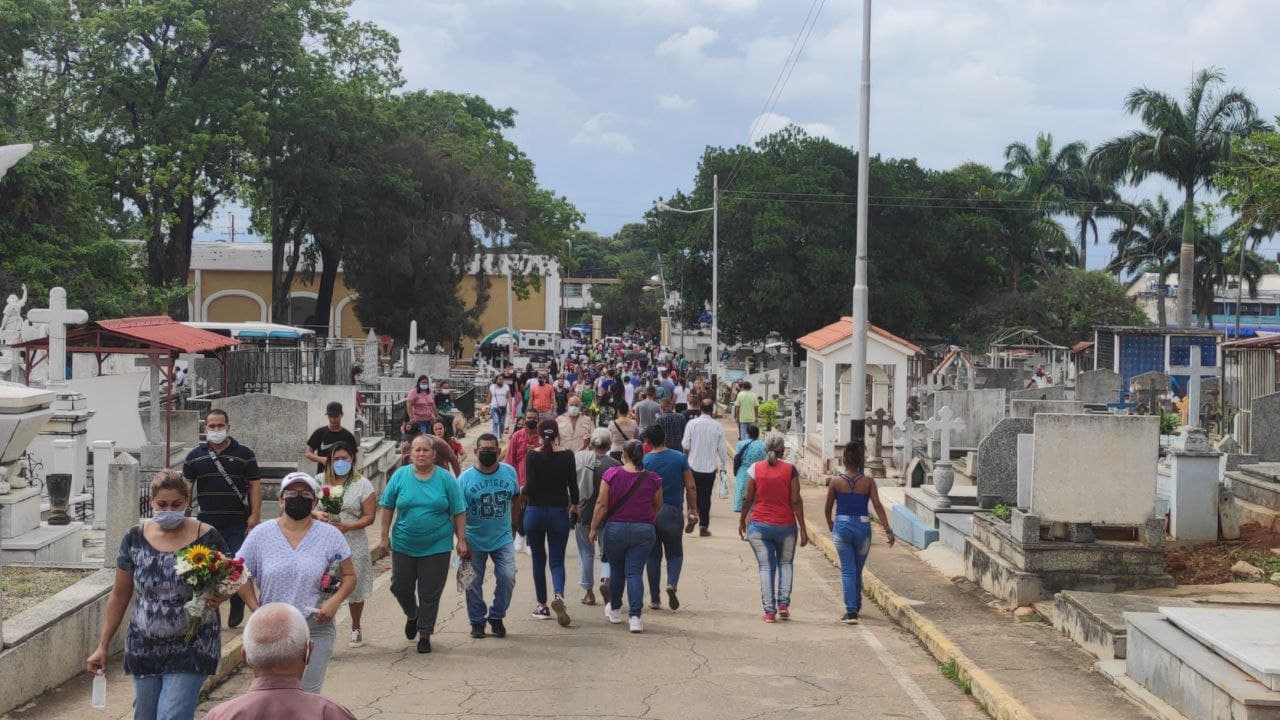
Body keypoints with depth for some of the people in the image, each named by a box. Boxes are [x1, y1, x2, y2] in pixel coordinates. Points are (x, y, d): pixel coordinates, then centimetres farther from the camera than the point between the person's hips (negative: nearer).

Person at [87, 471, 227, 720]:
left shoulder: (206, 538, -9)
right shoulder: (135, 538, -2)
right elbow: (120, 594, 6)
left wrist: (217, 597, -22)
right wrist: (103, 646, 6)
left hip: (191, 651, -4)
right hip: (144, 649, 4)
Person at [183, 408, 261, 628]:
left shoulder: (244, 454, 3)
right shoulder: (195, 456, 8)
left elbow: (254, 485, 0)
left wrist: (254, 515, -9)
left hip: (237, 522, -2)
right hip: (206, 522, 2)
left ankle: (237, 606, 15)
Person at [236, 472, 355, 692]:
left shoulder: (331, 536, 3)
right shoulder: (261, 534, 2)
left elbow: (349, 576, 8)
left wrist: (334, 601, -11)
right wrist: (256, 610, -4)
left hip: (316, 629, 0)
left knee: (308, 694, -1)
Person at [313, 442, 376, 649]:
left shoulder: (362, 484, 1)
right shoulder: (320, 481, 9)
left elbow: (369, 516, -3)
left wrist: (348, 526, -19)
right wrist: (317, 514, -12)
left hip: (352, 543, -1)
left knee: (354, 587, 9)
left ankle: (356, 629, 29)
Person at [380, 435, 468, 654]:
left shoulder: (446, 478, -3)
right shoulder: (400, 476, -1)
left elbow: (459, 513, 0)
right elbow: (387, 508, 6)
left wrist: (461, 540, -3)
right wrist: (385, 535, 3)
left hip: (437, 547, -2)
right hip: (403, 545, 2)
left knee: (429, 594, 2)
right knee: (400, 587, 9)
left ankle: (425, 634, 16)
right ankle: (412, 616, 39)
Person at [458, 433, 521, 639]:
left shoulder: (509, 472, -1)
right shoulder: (465, 478, -11)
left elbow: (516, 498, 15)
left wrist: (513, 525, 12)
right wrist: (462, 541, -17)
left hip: (503, 538, 2)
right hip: (475, 541, -1)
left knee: (507, 577, -9)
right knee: (474, 583, 6)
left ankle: (496, 617, 11)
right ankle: (477, 621, 23)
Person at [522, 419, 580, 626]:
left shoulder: (533, 455, -7)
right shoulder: (566, 456, -4)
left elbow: (530, 486, -13)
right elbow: (573, 485, -1)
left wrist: (522, 491, 10)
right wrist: (575, 506, 17)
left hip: (535, 511, 0)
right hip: (559, 512, 0)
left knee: (539, 559, 14)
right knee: (557, 561, 4)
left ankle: (542, 606, 16)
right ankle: (559, 596, -24)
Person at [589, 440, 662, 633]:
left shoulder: (611, 474, -8)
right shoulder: (652, 479, -4)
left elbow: (601, 504, -8)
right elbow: (658, 506, 8)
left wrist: (594, 528, 1)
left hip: (615, 528, 0)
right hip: (643, 530, 0)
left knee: (616, 570, 19)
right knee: (635, 572, 0)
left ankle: (614, 610, 35)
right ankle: (635, 616, -11)